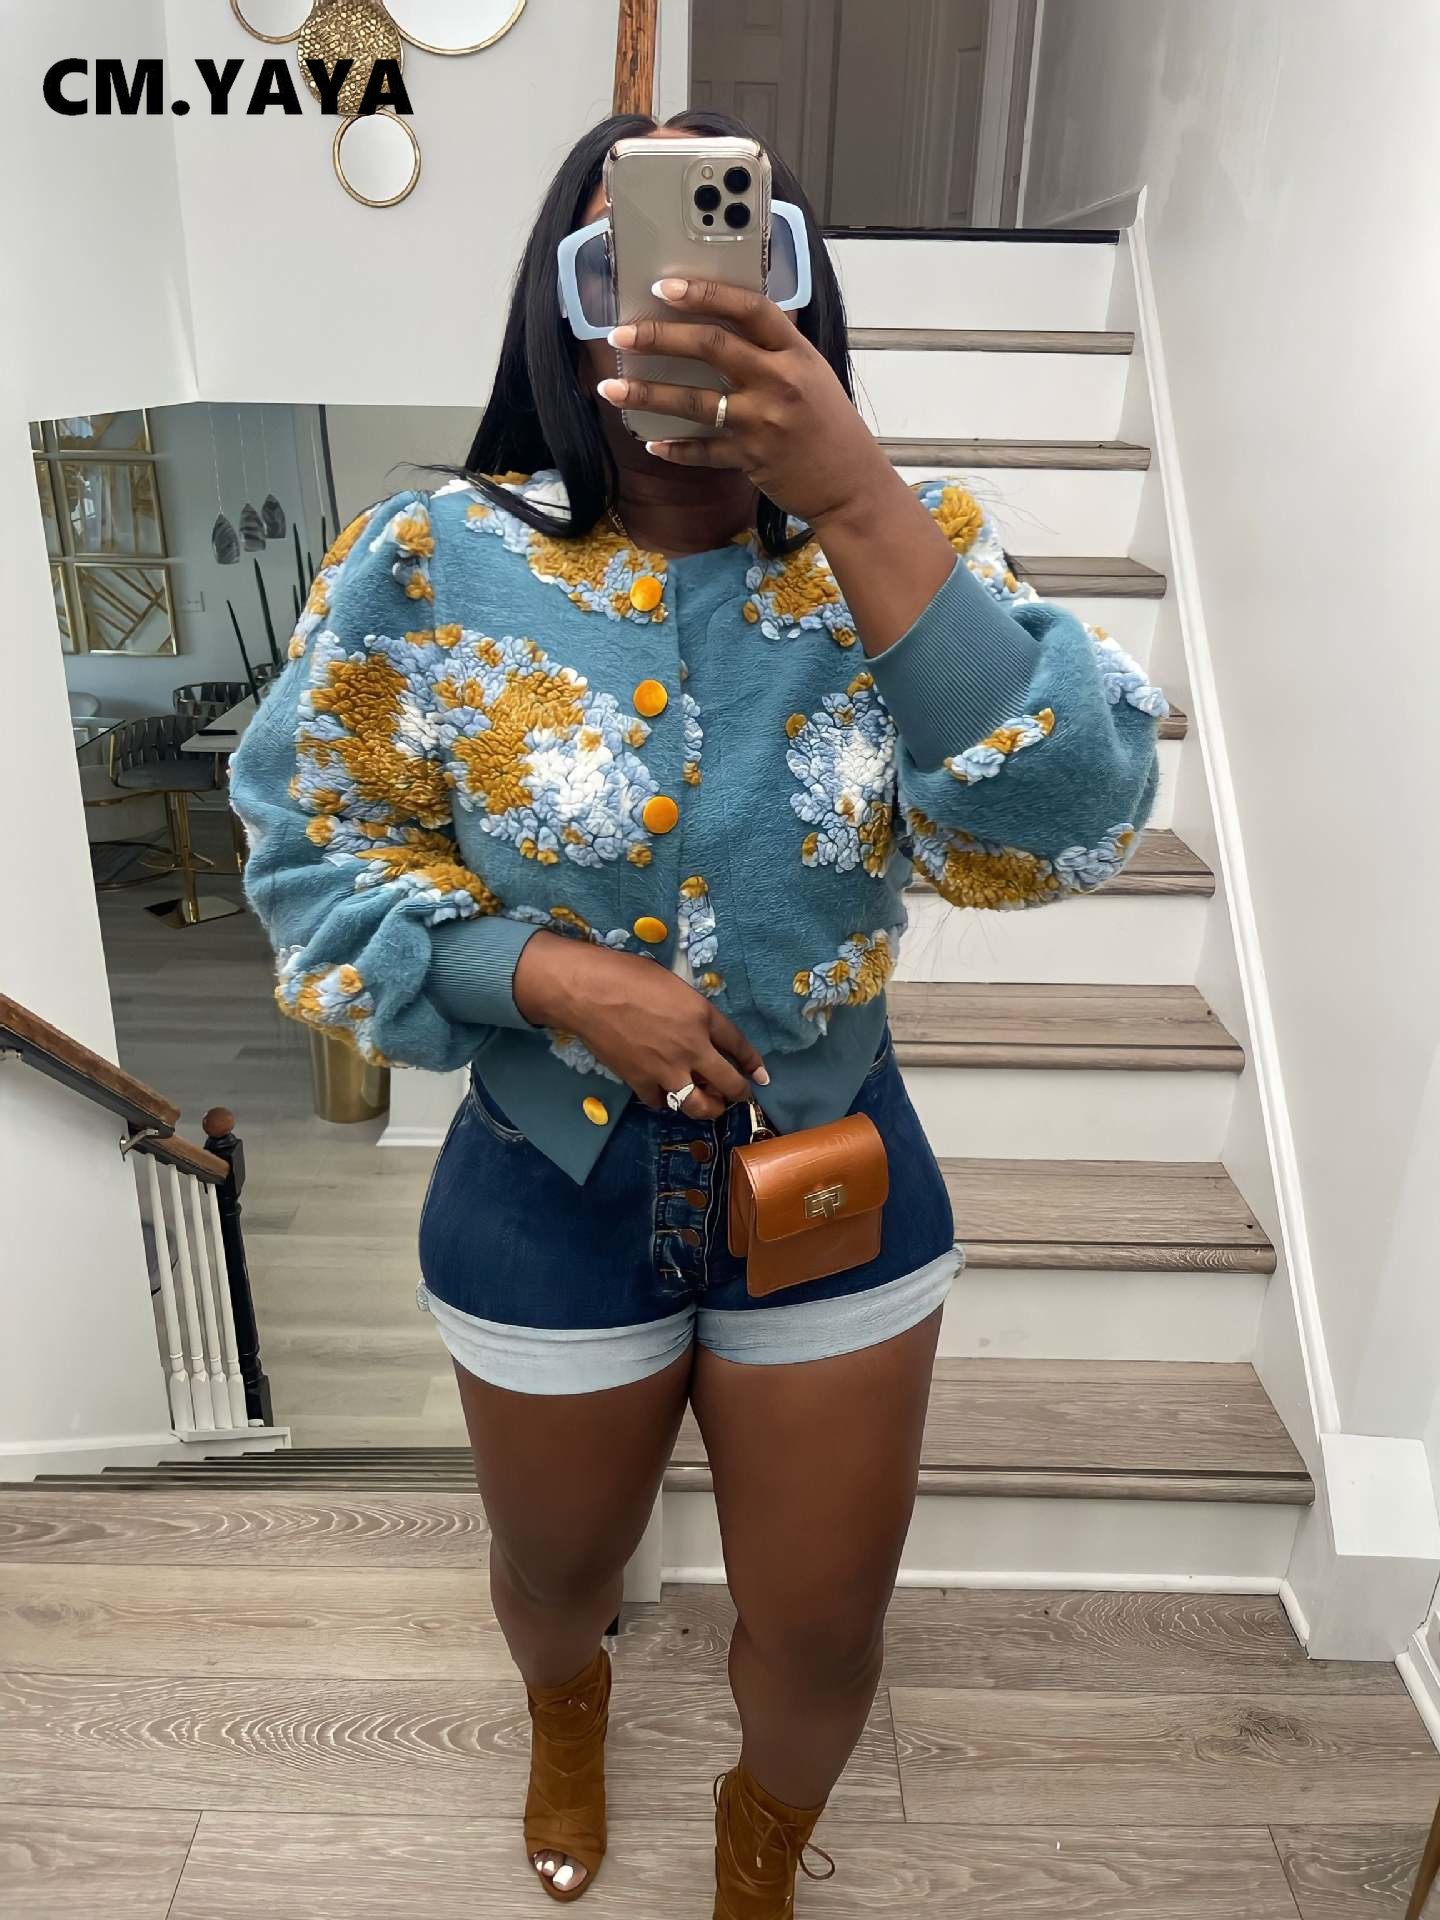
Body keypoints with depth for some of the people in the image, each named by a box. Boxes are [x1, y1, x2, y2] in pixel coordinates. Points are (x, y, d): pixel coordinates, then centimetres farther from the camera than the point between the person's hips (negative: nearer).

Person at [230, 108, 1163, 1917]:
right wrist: (551, 974, -21)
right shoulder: (433, 563, -13)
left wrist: (858, 492, -35)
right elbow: (317, 852, -5)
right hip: (549, 1198, 0)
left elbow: (1059, 830, -26)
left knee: (823, 1629, 20)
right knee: (555, 1568, 28)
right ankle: (566, 1700, 71)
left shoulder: (895, 548, -11)